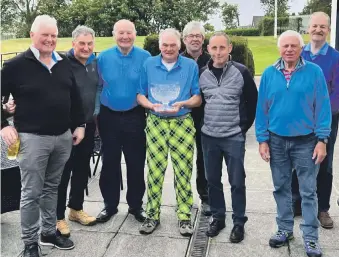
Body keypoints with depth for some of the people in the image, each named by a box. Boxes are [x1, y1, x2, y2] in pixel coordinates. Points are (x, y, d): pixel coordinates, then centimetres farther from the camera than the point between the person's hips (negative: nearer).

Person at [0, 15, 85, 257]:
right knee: (32, 193, 3)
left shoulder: (64, 63, 8)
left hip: (63, 136, 5)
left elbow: (75, 97, 14)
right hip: (33, 138, -5)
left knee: (52, 188, 17)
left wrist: (80, 125, 11)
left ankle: (49, 232, 32)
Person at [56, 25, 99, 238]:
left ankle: (76, 208, 32)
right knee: (63, 172, 2)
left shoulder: (95, 63, 6)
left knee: (82, 170, 16)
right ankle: (58, 217, 15)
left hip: (88, 126, 6)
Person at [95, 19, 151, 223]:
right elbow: (97, 87, 5)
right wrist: (95, 113, 4)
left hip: (135, 117, -1)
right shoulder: (103, 57, -1)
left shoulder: (145, 57, -5)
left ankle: (136, 205, 24)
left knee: (136, 163, 8)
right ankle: (110, 205, 25)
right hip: (109, 117, 2)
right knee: (110, 163, 11)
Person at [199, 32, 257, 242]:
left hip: (234, 137, -3)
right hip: (208, 136, 4)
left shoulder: (241, 72, -7)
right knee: (213, 180, 12)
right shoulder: (202, 74, 3)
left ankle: (239, 222, 20)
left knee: (237, 182, 5)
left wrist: (244, 126, 1)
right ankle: (218, 217, 29)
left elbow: (253, 101, 0)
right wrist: (203, 123, 11)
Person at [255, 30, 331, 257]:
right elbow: (262, 108, 2)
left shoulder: (314, 72, -5)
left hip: (306, 141, -2)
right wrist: (262, 140, -1)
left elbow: (322, 107, -5)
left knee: (308, 191, 4)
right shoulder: (269, 74, 1)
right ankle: (285, 229, 29)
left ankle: (311, 237, 15)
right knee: (281, 188, 13)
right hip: (277, 140, 3)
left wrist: (322, 140, -9)